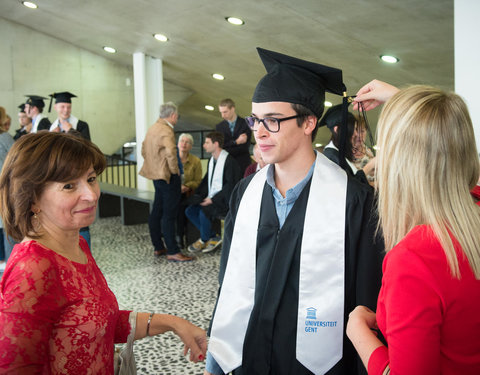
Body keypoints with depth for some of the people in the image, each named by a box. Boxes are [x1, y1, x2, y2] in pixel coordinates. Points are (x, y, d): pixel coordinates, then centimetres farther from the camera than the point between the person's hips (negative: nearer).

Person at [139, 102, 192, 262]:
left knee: (156, 211, 15)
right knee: (169, 214, -7)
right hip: (168, 176, -10)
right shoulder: (166, 130, -18)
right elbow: (170, 152, -31)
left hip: (157, 175, 10)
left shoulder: (152, 128, 12)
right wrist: (175, 170, -18)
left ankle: (158, 247, 24)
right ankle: (172, 252, -4)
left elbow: (144, 149, 21)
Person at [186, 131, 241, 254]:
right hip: (211, 198, 9)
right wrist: (198, 196, 3)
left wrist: (213, 199, -19)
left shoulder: (229, 161, -14)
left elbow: (231, 185, -18)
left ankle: (204, 240, 0)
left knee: (204, 212, -29)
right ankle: (213, 238, -1)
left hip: (224, 200, -9)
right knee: (189, 211, -7)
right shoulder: (211, 160, 14)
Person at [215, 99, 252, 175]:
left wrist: (225, 152, -10)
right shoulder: (219, 126, 11)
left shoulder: (245, 124, 0)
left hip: (242, 165, -2)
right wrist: (236, 142, -10)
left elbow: (245, 147, -9)